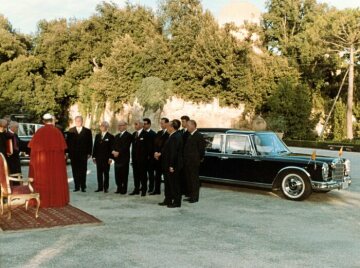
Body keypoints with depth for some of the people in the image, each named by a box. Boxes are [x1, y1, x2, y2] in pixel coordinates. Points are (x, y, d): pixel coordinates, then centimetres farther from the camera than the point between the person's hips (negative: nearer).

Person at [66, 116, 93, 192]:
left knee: (83, 172, 2)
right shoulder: (71, 131, 8)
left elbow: (90, 143, 4)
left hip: (83, 154, -1)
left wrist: (89, 153, -4)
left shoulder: (87, 131, 6)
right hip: (73, 154, 1)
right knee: (75, 172, 4)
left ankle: (83, 187, 7)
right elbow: (68, 142, 5)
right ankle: (77, 187, 10)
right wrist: (69, 152, -2)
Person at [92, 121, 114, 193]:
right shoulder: (97, 136, 12)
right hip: (98, 158, 4)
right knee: (99, 173, 6)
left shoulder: (110, 137, -2)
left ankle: (106, 187, 10)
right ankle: (100, 187, 12)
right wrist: (94, 156, 5)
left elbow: (111, 148, -6)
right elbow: (95, 147, 11)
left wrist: (110, 158, -12)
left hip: (106, 158, -4)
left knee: (106, 173, 4)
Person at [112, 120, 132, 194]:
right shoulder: (116, 136, 21)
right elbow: (114, 146, 13)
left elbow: (125, 147, -13)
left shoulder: (128, 135, -4)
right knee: (117, 174, 7)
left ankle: (124, 190, 3)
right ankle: (119, 188, 15)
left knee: (124, 175, -3)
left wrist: (118, 152, -18)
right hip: (117, 158, 7)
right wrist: (113, 151, -7)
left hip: (124, 158, -7)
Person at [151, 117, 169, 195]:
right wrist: (155, 152, -3)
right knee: (157, 174, 10)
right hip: (157, 157, 7)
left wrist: (160, 153, -13)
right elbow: (155, 143, 12)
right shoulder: (159, 133, 14)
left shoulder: (169, 133, -11)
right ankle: (157, 190, 17)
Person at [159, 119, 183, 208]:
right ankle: (168, 200, 28)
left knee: (174, 183, -1)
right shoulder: (173, 136, 11)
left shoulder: (175, 137, -20)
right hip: (168, 165, 10)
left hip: (173, 165, -10)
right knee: (168, 183, 17)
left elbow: (173, 152, -23)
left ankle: (177, 202, 8)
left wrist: (171, 166, -24)